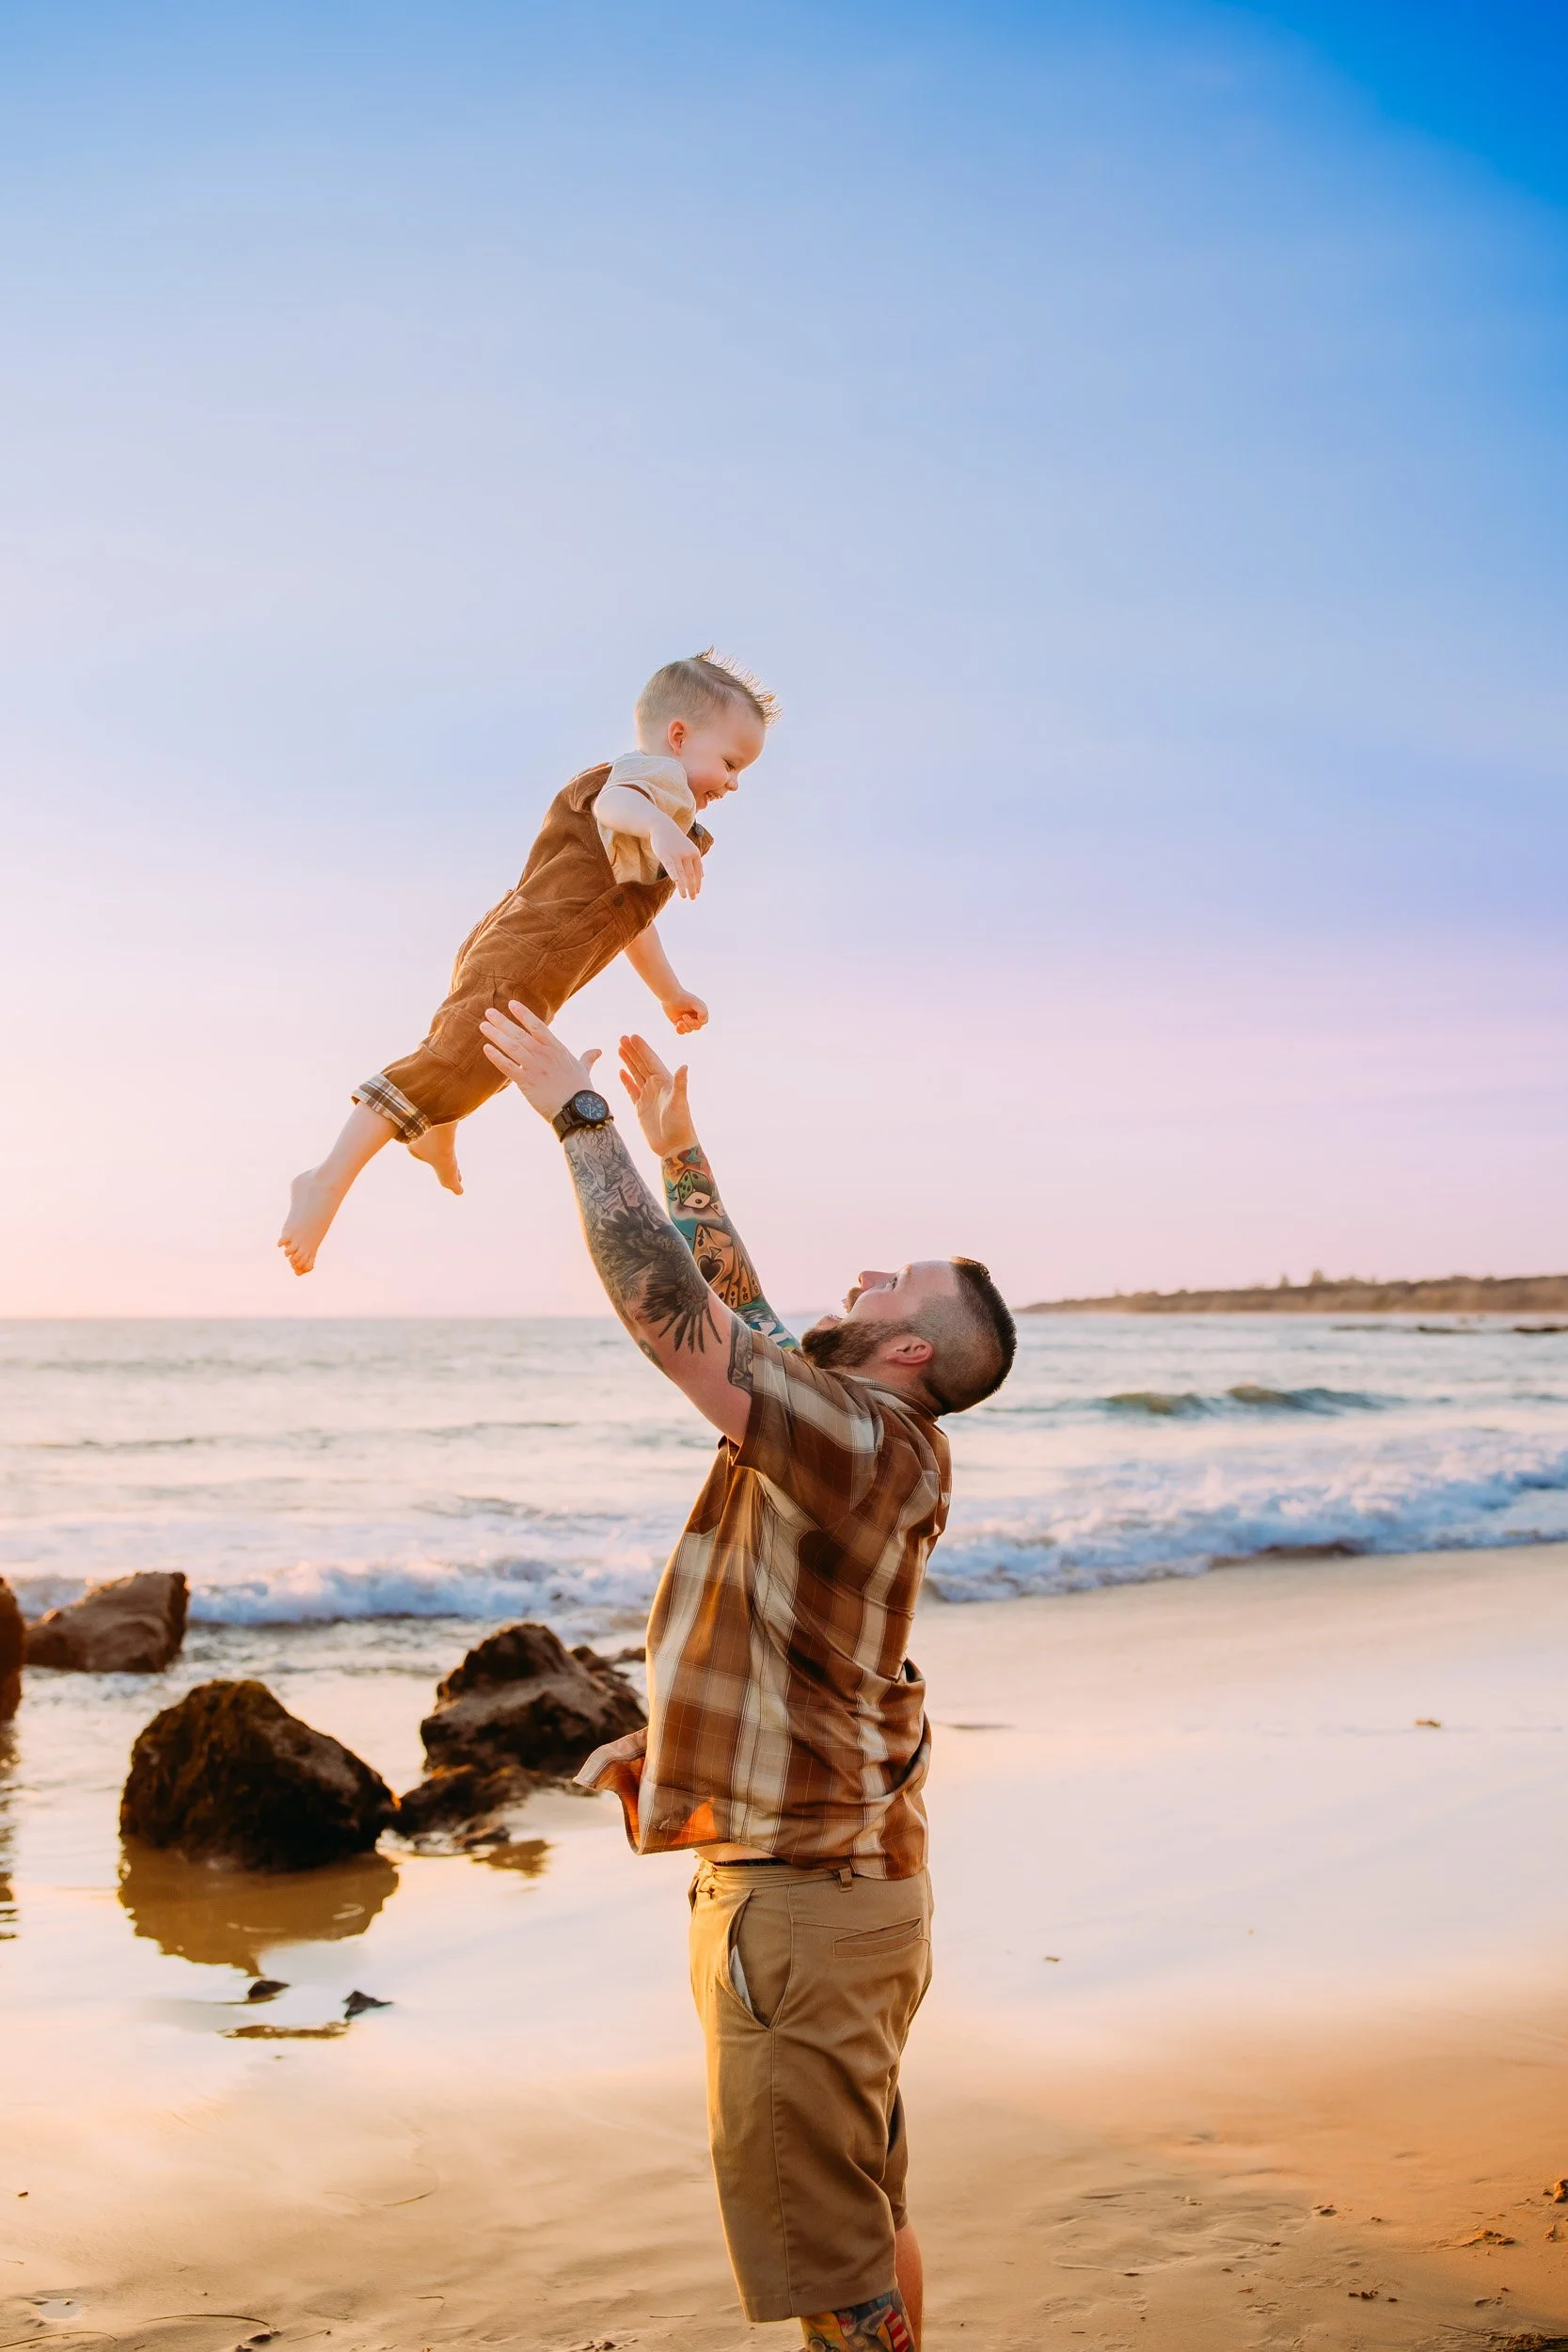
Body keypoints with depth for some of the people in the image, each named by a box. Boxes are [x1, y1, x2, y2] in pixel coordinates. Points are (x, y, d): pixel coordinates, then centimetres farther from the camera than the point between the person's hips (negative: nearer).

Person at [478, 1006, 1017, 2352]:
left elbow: (666, 1299, -27)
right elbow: (739, 1308, 21)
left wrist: (581, 1118, -18)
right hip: (852, 1875, 10)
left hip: (798, 1896, -10)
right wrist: (679, 1147, 25)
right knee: (866, 2209, 22)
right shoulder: (866, 1435, 7)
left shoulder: (860, 1438, -22)